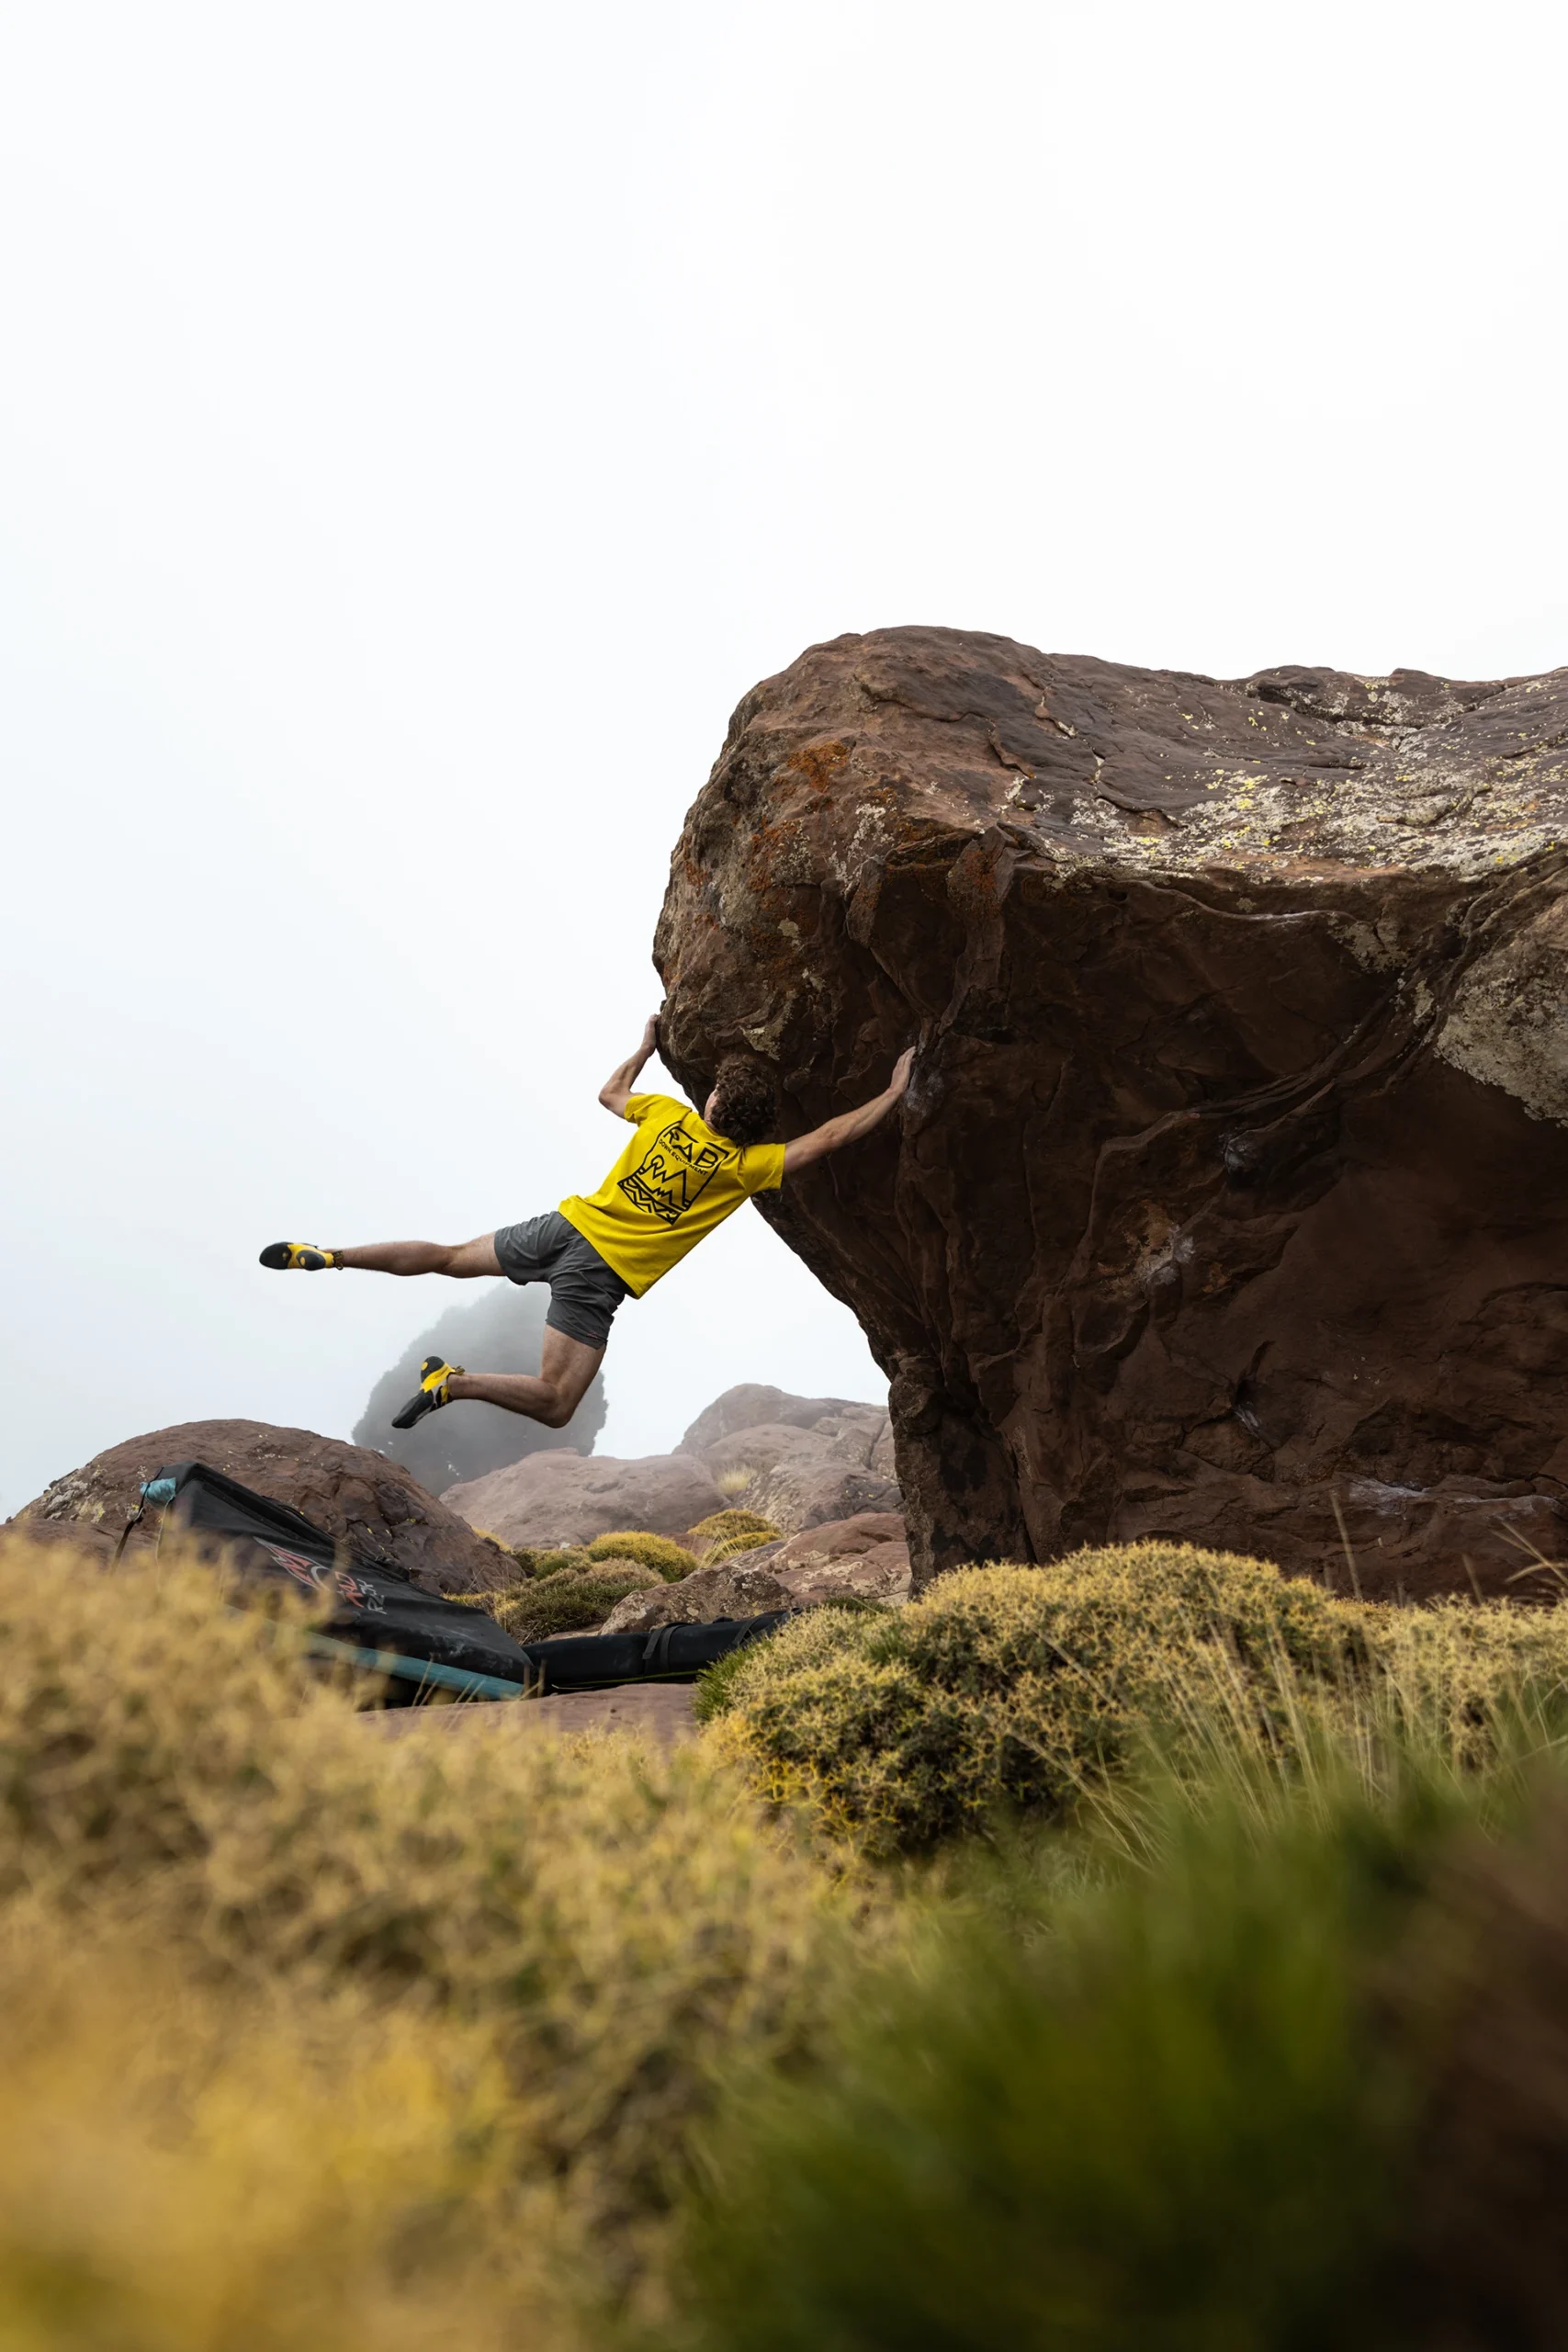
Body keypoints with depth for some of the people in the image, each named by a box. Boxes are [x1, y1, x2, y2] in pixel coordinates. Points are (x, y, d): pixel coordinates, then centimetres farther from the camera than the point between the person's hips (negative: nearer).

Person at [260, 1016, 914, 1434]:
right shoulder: (746, 1166, -7)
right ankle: (454, 1382, -21)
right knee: (554, 1405, -5)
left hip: (564, 1226, 6)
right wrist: (894, 1093, -1)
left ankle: (324, 1256, 16)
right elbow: (830, 1137, -9)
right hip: (600, 1273, -5)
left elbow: (609, 1092, 25)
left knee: (447, 1257, 22)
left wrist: (646, 1045, 38)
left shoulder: (667, 1113, 5)